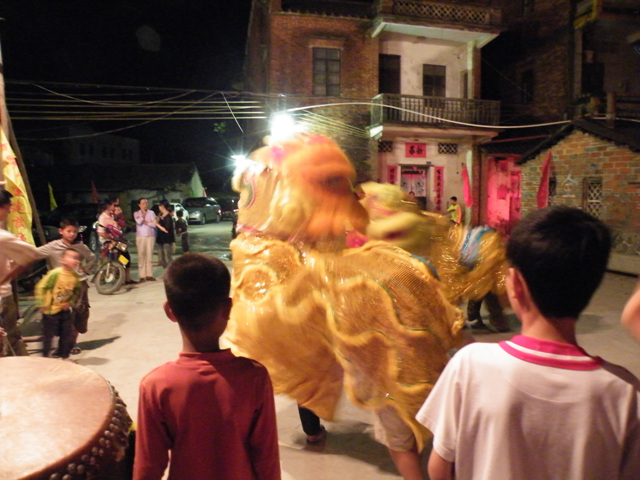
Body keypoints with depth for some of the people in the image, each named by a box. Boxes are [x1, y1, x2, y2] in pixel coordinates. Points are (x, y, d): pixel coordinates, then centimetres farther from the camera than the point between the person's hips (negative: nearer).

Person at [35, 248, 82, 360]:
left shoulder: (75, 276, -5)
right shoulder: (55, 273, -22)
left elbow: (77, 291, 10)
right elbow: (40, 287, -17)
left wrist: (70, 302, -2)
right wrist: (42, 304, -15)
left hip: (65, 310, 5)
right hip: (51, 310, -5)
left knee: (68, 334, 11)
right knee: (48, 335, 8)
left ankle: (64, 356, 27)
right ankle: (45, 356, 27)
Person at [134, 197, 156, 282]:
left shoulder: (151, 212, 8)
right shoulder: (136, 213, 9)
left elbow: (154, 224, -2)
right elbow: (139, 221, -11)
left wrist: (145, 222, -5)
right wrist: (143, 213, -2)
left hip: (151, 236, 1)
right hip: (140, 237, -1)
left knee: (150, 255, 1)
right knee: (141, 256, -4)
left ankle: (149, 275, 4)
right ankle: (142, 276, -3)